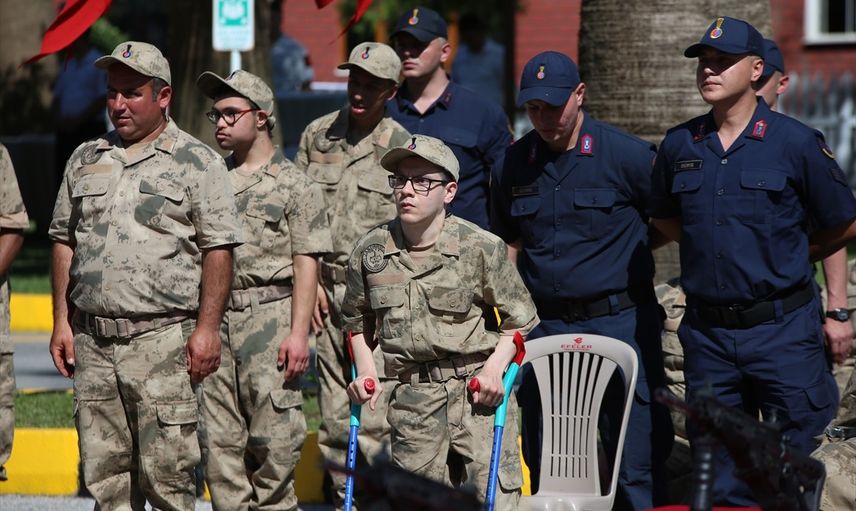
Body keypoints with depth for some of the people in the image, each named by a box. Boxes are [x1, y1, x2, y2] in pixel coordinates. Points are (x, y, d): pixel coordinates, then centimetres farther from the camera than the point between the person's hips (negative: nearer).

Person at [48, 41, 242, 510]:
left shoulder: (197, 162, 1)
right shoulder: (85, 160, 16)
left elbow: (218, 250, -3)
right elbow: (64, 242, 19)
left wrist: (207, 327, -10)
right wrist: (61, 321, 11)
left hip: (162, 339, -5)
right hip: (91, 340, 5)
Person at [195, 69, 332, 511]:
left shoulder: (294, 185, 2)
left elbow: (306, 264, -2)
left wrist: (298, 332, -11)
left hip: (270, 315, -5)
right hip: (213, 315, 5)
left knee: (273, 439, -7)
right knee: (218, 440, 2)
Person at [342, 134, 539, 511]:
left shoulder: (481, 248, -4)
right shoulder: (370, 251, 4)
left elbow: (519, 318, 5)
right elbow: (358, 319, 22)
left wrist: (495, 366, -10)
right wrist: (365, 371, 7)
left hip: (478, 390, -3)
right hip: (412, 400, 3)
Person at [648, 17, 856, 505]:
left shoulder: (796, 143, -5)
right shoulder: (680, 145, 6)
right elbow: (664, 217, 23)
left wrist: (785, 260, 7)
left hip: (782, 331, -4)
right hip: (708, 332, 4)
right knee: (722, 484, 8)